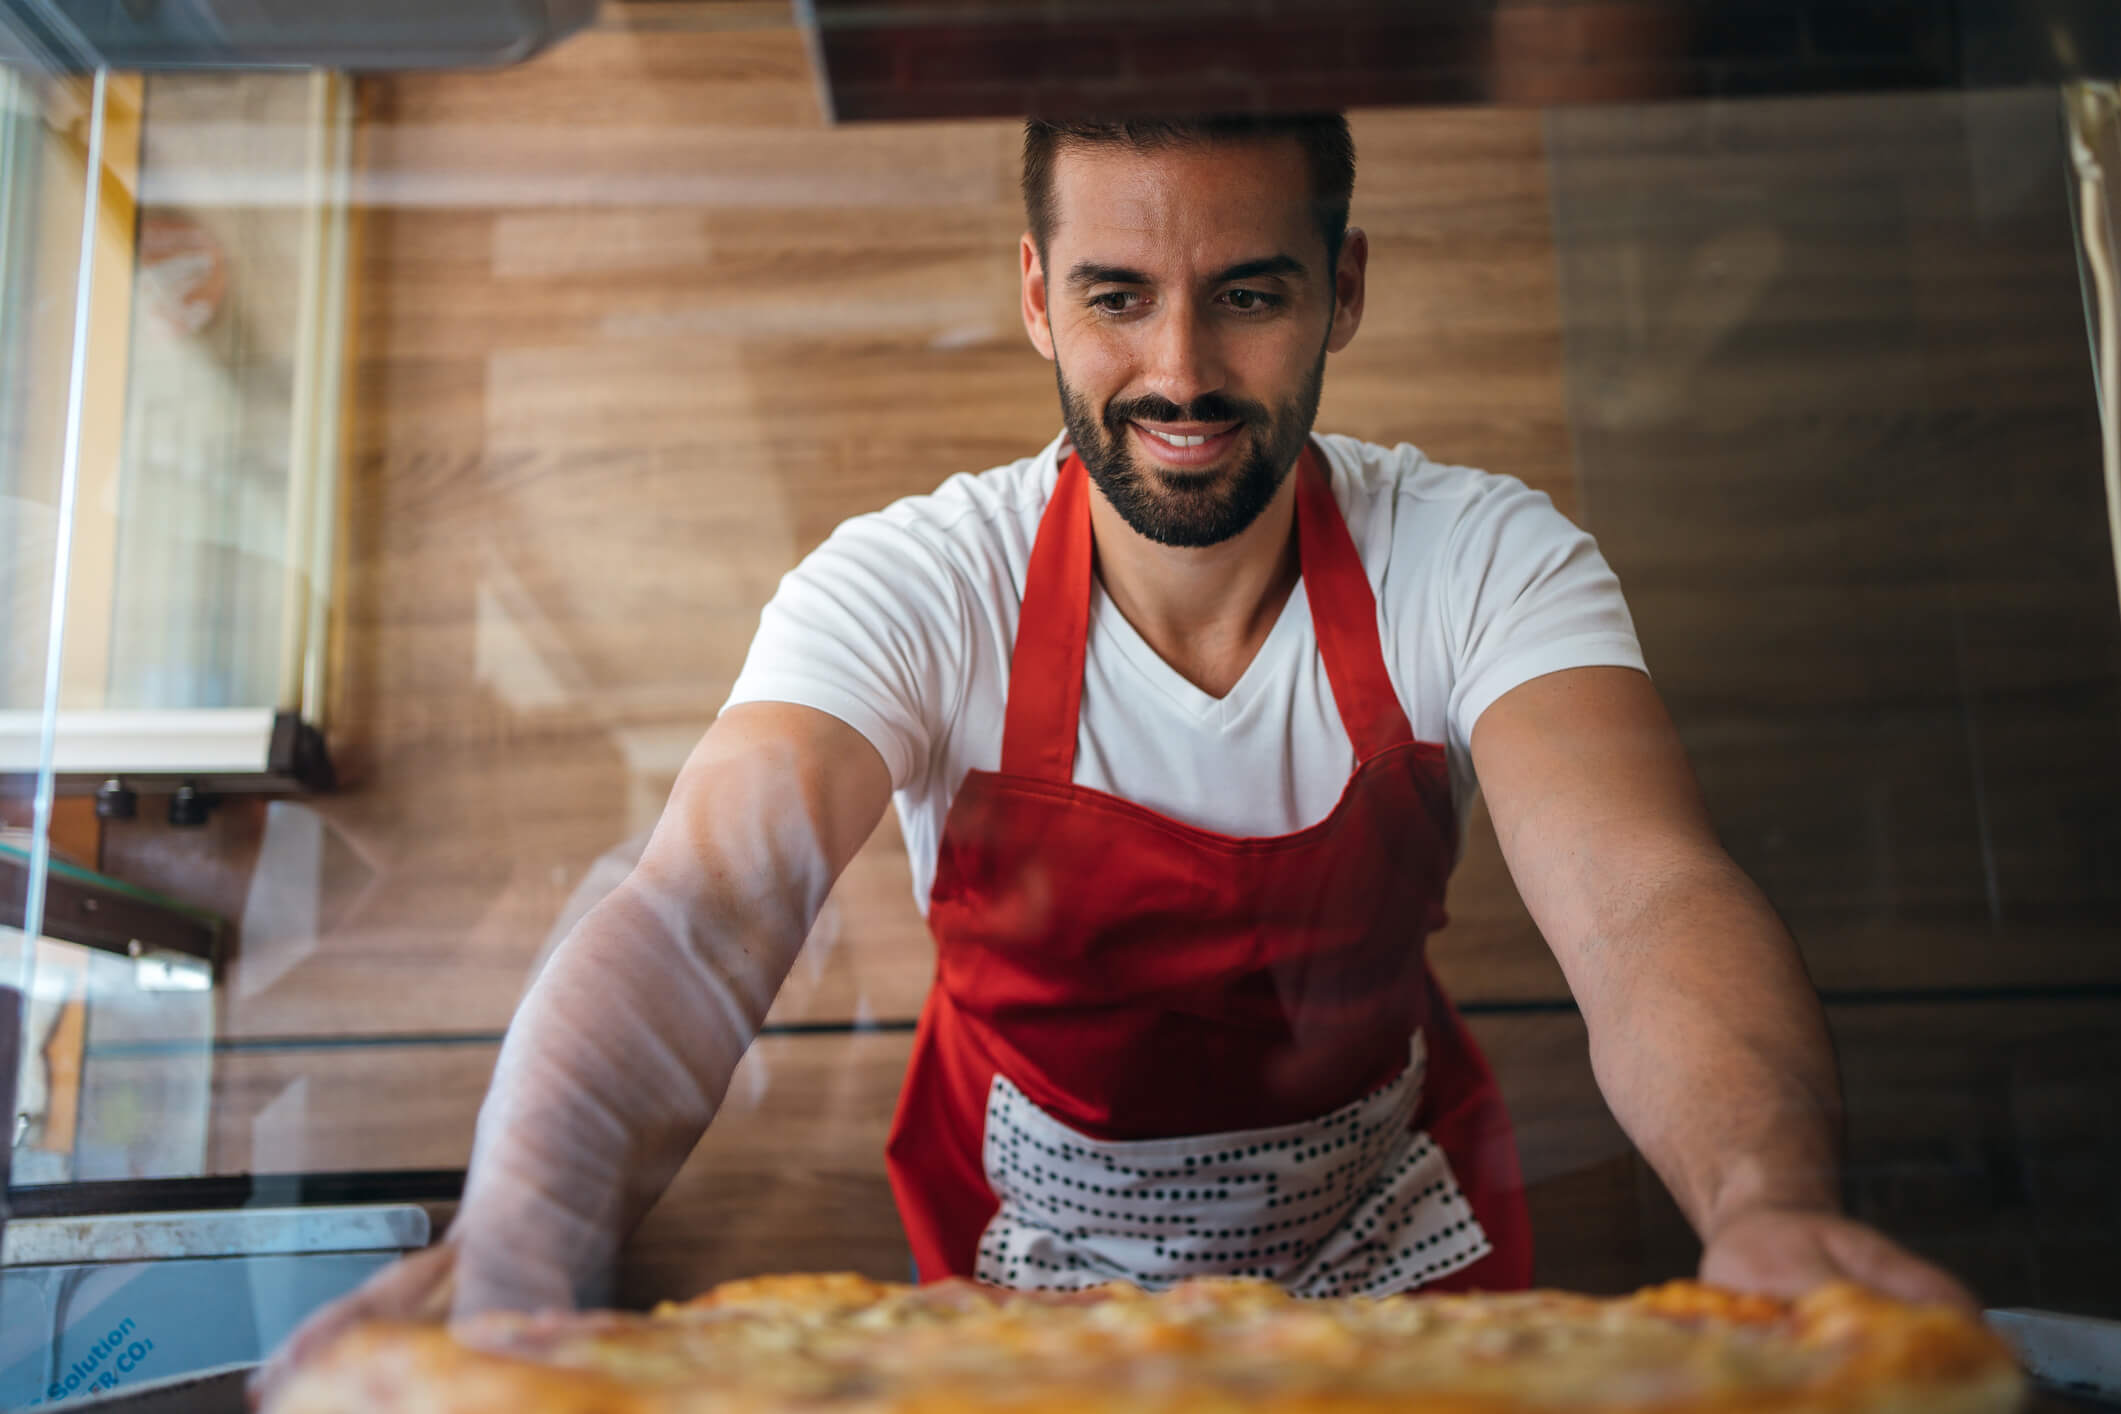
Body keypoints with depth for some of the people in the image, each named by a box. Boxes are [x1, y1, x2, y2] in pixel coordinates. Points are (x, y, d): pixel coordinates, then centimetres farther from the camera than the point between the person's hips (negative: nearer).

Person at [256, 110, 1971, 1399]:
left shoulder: (1486, 563, -19)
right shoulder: (913, 589, -22)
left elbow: (1650, 908, -33)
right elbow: (696, 916, -34)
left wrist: (1772, 1210, -54)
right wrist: (521, 1254, -54)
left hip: (1396, 1219, 1)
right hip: (1029, 1243, 0)